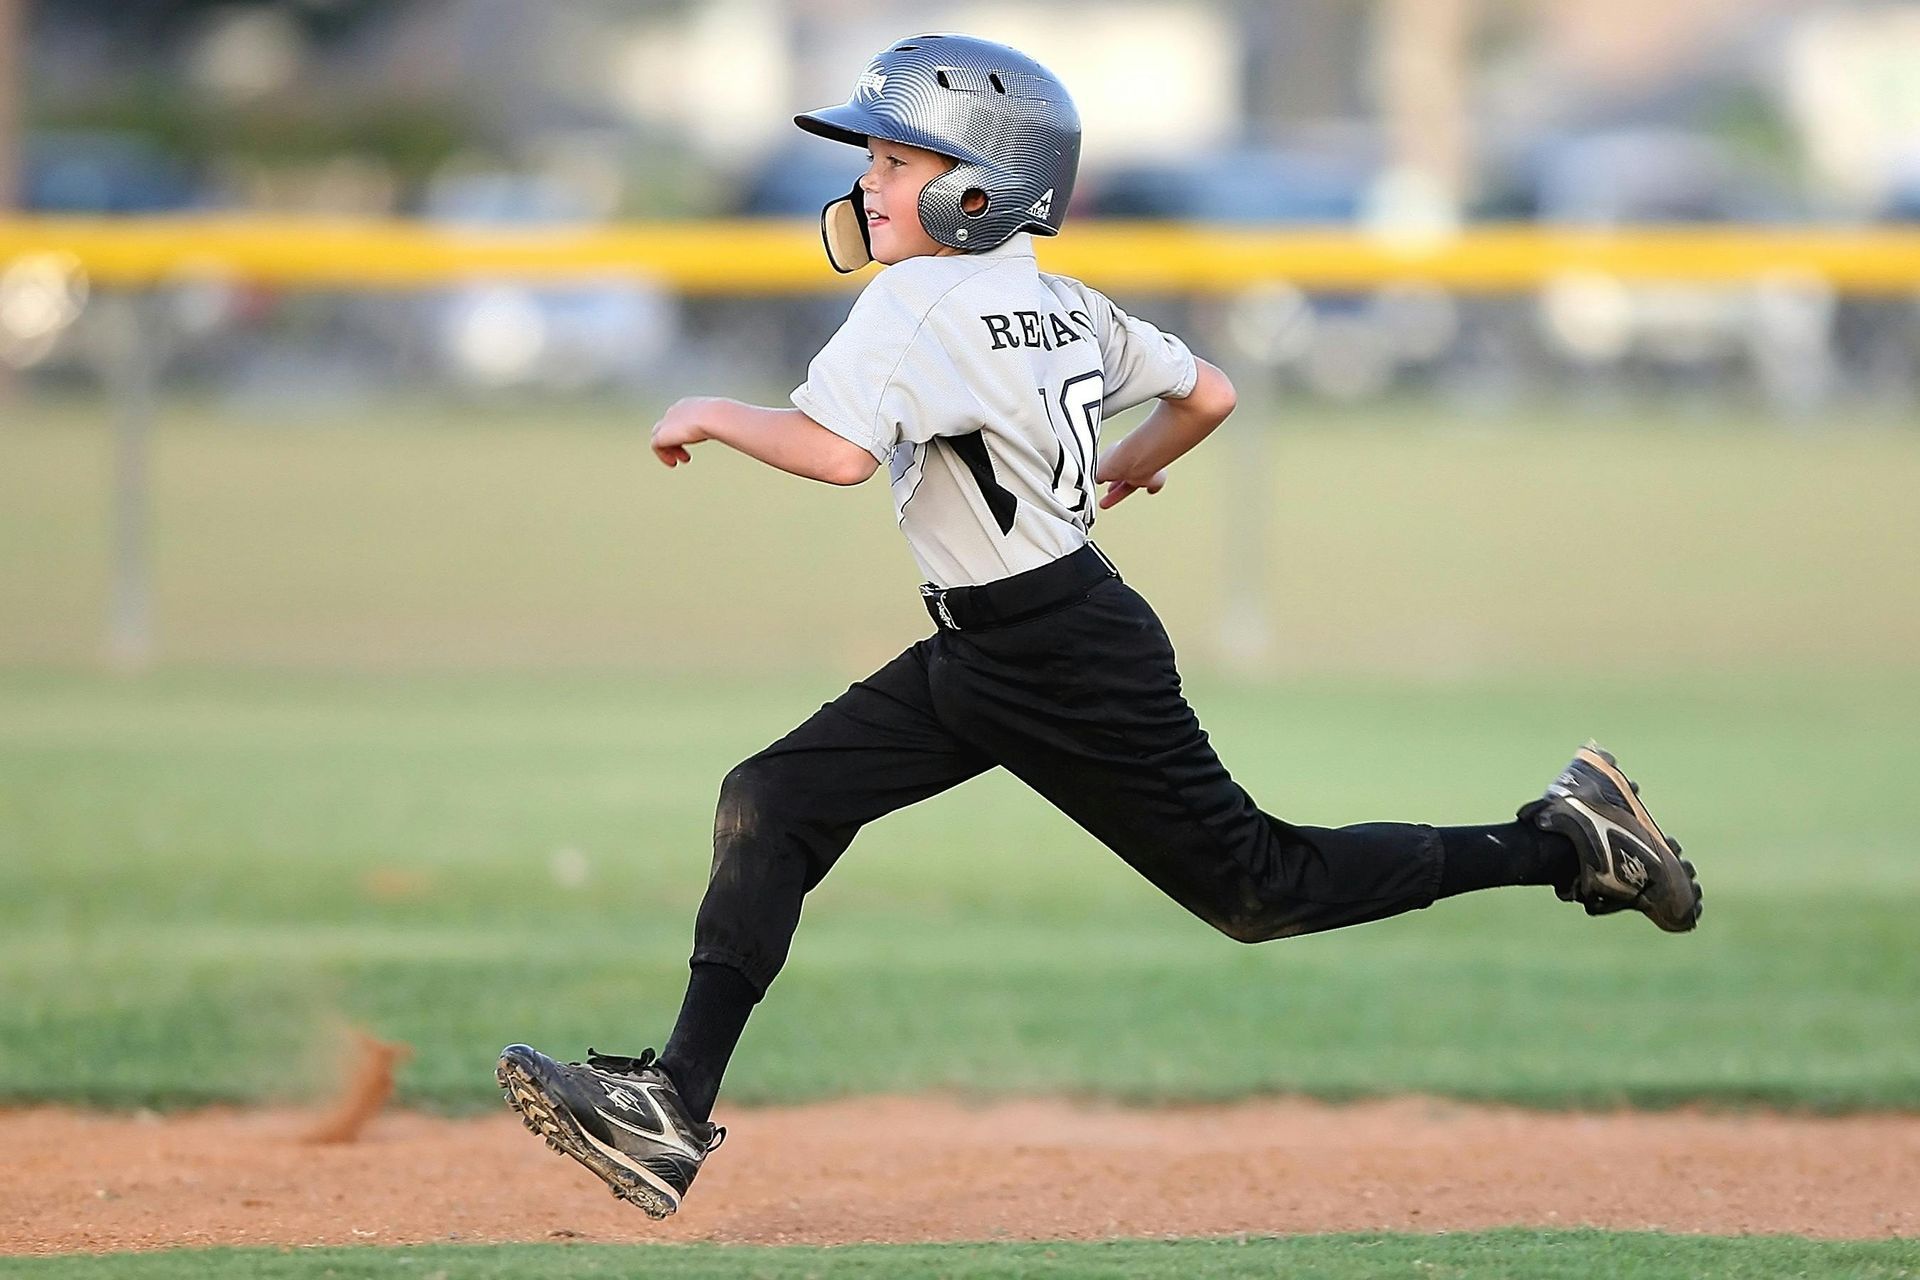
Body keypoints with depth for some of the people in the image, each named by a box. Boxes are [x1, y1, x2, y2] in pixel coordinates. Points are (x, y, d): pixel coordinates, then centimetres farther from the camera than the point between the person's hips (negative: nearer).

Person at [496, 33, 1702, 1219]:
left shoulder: (918, 302, -20)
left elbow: (836, 450, -34)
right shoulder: (1060, 301, 6)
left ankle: (1565, 841, 14)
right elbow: (1207, 395, 14)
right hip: (978, 658, 10)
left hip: (1072, 665, -10)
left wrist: (713, 415, -17)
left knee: (1260, 889, 2)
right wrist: (1129, 463, 34)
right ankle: (675, 1108, -4)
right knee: (769, 805, 0)